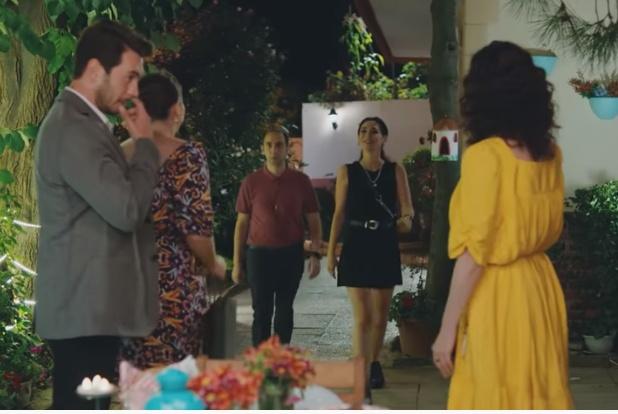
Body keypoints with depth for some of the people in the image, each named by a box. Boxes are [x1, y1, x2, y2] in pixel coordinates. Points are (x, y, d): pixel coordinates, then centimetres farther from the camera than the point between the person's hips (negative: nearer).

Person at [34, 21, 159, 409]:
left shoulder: (81, 122, 16)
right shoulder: (73, 129, -18)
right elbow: (127, 209, -22)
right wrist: (145, 143, -11)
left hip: (89, 304, 10)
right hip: (86, 307, -10)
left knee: (87, 409, 14)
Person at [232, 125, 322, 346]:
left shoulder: (300, 181, 2)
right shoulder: (251, 182, 0)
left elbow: (313, 221, 6)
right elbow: (242, 223, 4)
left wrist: (315, 254, -5)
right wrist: (237, 263, 2)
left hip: (291, 254, 1)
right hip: (259, 253, -1)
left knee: (284, 310, 9)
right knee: (261, 311, 0)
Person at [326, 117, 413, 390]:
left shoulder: (396, 171, 2)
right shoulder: (347, 172, 1)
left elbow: (407, 209, 0)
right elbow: (339, 214, 3)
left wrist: (406, 217, -24)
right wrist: (331, 252, 2)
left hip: (385, 247, 2)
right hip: (356, 247, -2)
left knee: (379, 316, 12)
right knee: (362, 317, -9)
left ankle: (374, 365, 33)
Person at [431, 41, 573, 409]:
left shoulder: (485, 155, -16)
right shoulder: (550, 152, 4)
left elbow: (474, 254, -17)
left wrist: (447, 328, -12)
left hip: (497, 296, -7)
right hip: (541, 286, 7)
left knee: (495, 401, 3)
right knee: (540, 396, 15)